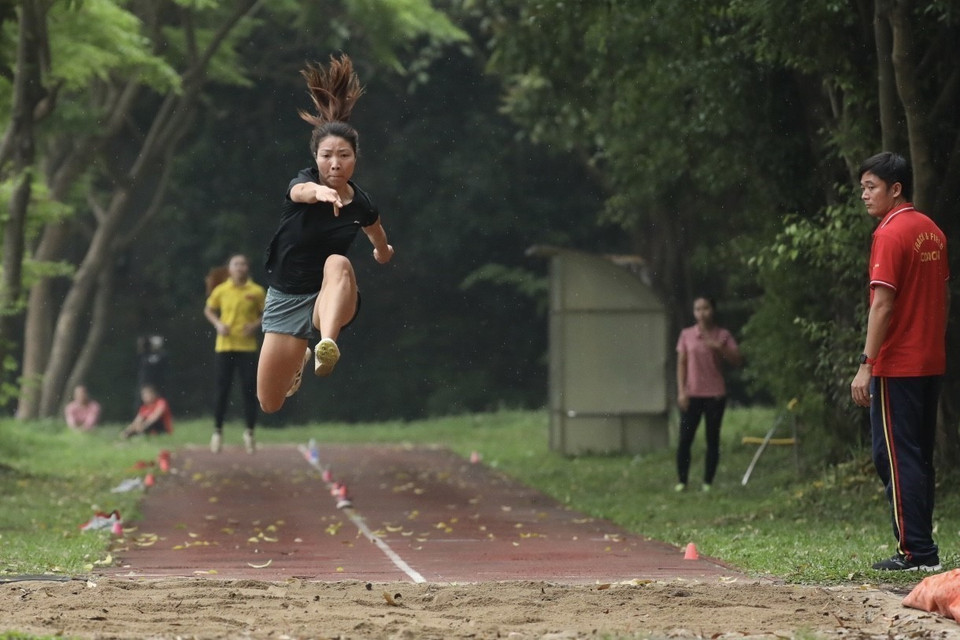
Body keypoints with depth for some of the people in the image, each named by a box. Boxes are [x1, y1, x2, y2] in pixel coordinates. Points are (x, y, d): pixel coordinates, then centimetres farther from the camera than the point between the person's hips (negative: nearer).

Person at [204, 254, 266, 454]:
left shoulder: (257, 292, 0)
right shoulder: (221, 291, 1)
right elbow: (208, 310, 15)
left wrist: (256, 325, -9)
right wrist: (218, 324, -2)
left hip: (248, 346, 0)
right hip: (225, 345, 0)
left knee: (249, 390, -1)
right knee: (222, 390, 2)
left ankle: (249, 432, 10)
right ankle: (217, 432, 15)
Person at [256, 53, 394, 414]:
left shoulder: (361, 204, -5)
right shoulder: (303, 183, -16)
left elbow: (379, 242, 21)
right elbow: (302, 192, -45)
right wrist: (320, 192, -67)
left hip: (331, 301, 0)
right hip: (285, 298, 0)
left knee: (337, 262, -37)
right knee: (270, 405, 6)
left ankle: (326, 346, -61)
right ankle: (299, 359, 42)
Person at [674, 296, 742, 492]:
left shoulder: (722, 335, 3)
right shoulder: (687, 335, 5)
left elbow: (737, 360, -3)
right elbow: (681, 364, 5)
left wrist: (719, 348, -17)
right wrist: (681, 391, -4)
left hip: (715, 395, 0)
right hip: (692, 394, 0)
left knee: (712, 439, 2)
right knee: (685, 439, -5)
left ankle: (708, 482, 8)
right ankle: (681, 481, 2)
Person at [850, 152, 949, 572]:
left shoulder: (890, 234, -14)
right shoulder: (933, 232, 12)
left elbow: (883, 304, -19)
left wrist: (866, 365, -18)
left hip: (896, 367, -9)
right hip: (931, 364, 9)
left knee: (896, 457, -5)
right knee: (920, 456, 13)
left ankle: (916, 552, -7)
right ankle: (921, 547, 15)